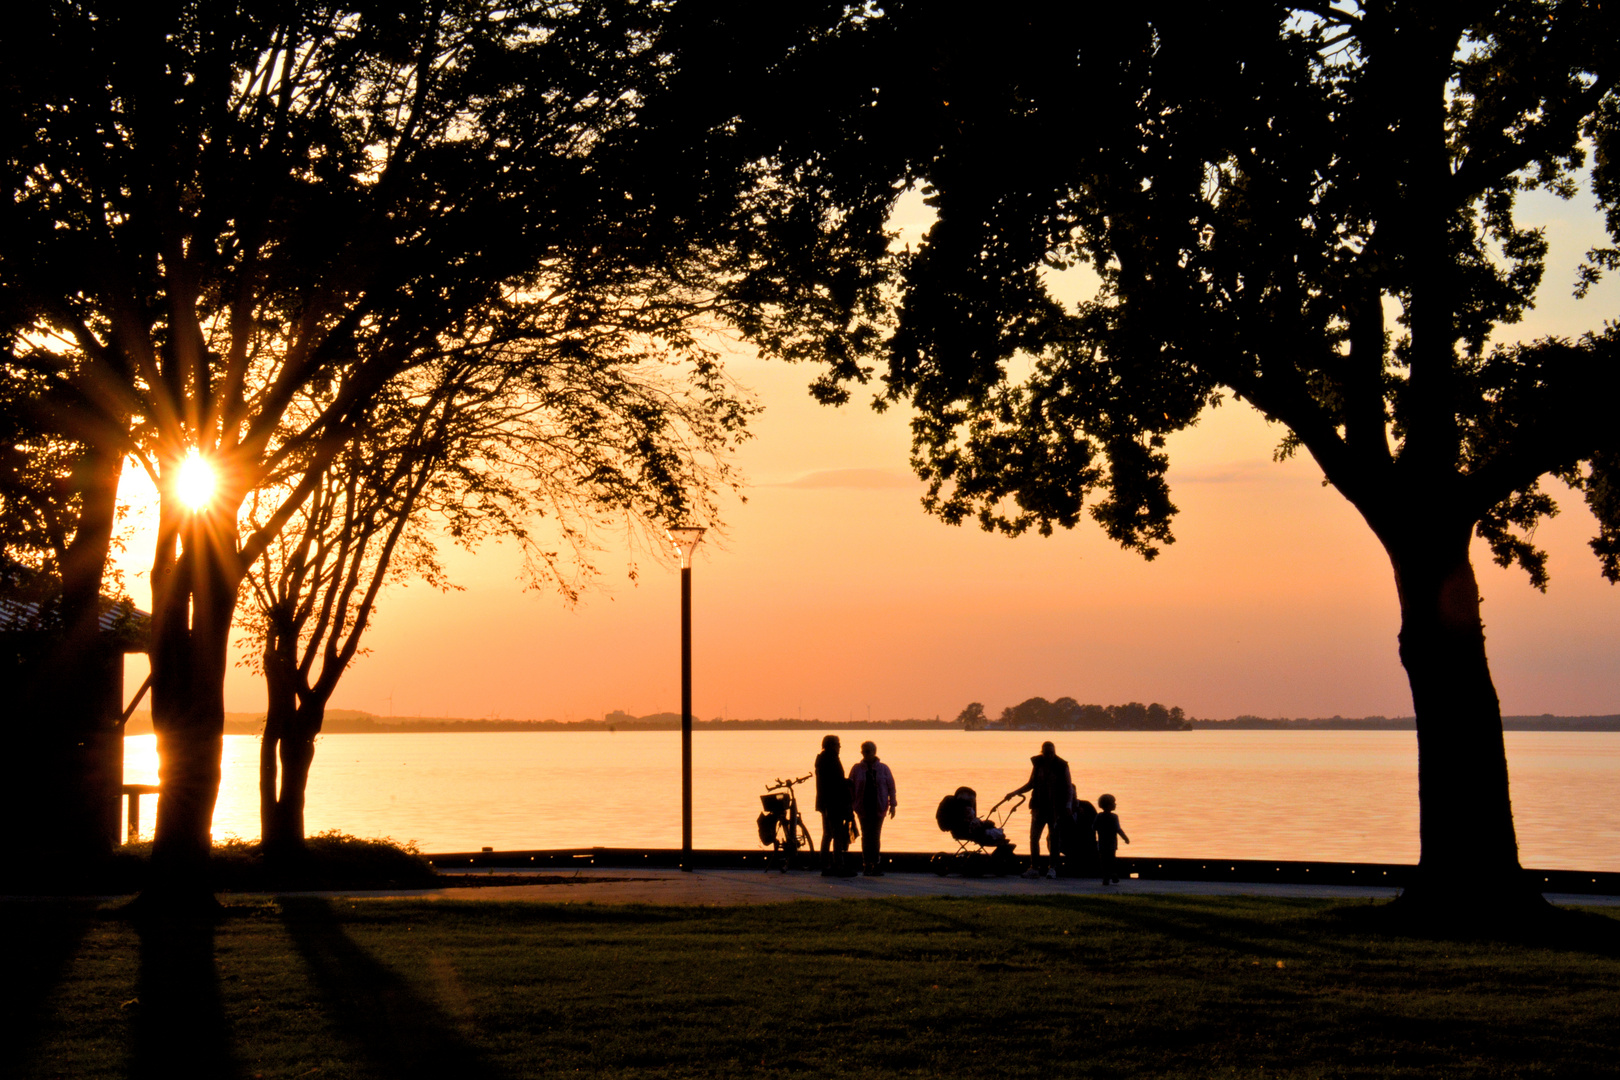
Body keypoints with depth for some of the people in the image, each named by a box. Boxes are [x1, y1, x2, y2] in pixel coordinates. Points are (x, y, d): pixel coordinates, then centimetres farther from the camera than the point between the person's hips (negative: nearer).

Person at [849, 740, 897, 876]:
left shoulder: (883, 768, 6)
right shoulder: (857, 768, 5)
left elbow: (891, 787, 8)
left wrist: (892, 804, 2)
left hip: (878, 807, 0)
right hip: (863, 807, 0)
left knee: (875, 836, 0)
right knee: (866, 836, -1)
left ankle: (876, 865, 3)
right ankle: (867, 865, 1)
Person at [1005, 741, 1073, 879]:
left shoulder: (1062, 766, -4)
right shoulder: (1037, 764, 5)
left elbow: (1068, 787, -1)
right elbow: (1031, 784, 16)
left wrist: (1068, 805, -11)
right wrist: (1015, 792, 7)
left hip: (1056, 809, -3)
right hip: (1039, 807, 3)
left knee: (1054, 838, 1)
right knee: (1033, 837, 0)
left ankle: (1052, 868, 9)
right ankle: (1034, 867, 6)